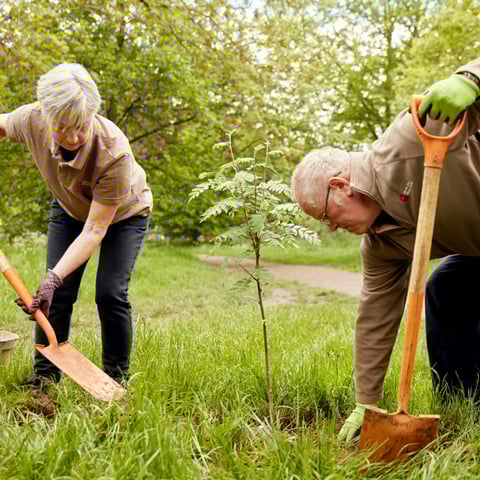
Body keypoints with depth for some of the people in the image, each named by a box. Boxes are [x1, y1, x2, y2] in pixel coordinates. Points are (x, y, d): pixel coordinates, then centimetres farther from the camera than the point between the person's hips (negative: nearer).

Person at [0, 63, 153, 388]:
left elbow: (94, 230, -36)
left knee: (111, 294, -13)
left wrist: (54, 277, -43)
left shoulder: (114, 152, -41)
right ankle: (45, 372, 10)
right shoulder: (33, 120, -30)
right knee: (58, 293, -5)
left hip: (123, 214, -3)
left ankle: (116, 377, 5)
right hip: (69, 210, 4)